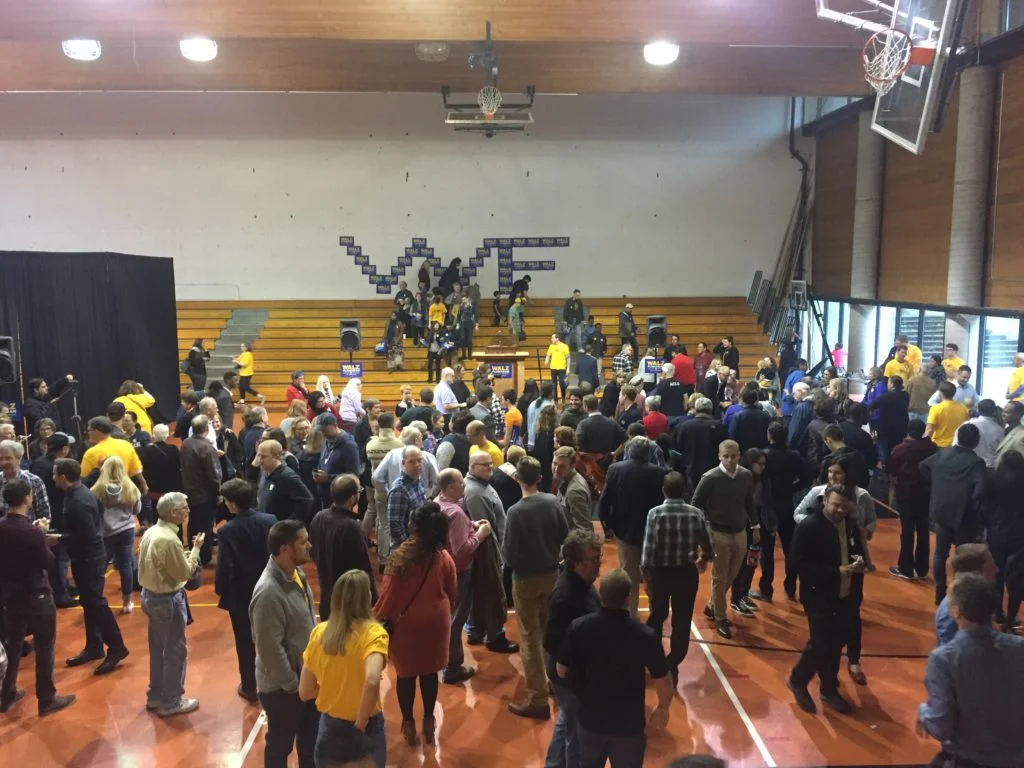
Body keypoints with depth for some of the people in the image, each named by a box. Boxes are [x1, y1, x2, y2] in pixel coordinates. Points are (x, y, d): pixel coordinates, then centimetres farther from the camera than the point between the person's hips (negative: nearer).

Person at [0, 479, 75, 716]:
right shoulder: (31, 531, -24)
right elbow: (49, 563, -14)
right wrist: (43, 538, -1)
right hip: (36, 596, -7)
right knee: (44, 647, 7)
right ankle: (46, 700, 16)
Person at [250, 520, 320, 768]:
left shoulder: (296, 573, -4)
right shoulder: (269, 592, -31)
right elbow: (270, 648, -26)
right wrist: (292, 685, -16)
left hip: (307, 676, 7)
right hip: (282, 686, -7)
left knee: (310, 738, 24)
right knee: (280, 745, 17)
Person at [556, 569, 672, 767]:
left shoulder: (578, 627, -19)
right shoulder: (645, 635, -24)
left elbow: (561, 671, -6)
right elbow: (664, 682, -12)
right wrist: (663, 708, 8)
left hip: (590, 720, 2)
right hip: (629, 724, -2)